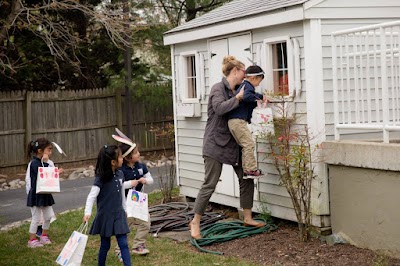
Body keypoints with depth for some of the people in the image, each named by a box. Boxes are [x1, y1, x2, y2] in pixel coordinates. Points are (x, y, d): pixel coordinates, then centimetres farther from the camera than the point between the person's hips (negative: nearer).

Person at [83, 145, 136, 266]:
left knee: (123, 244, 0)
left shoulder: (120, 175, 1)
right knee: (105, 245, 8)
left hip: (119, 215, 4)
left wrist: (124, 210, 20)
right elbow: (91, 196, -18)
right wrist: (87, 213, -31)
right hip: (105, 216, -4)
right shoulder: (101, 178, -16)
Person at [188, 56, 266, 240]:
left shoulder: (236, 91, 12)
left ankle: (247, 218, 21)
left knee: (246, 178, 9)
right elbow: (219, 108, -29)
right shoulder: (218, 88, -11)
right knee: (209, 185, -6)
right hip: (216, 143, -8)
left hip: (233, 141, 8)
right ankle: (195, 223, 6)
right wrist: (238, 97, -22)